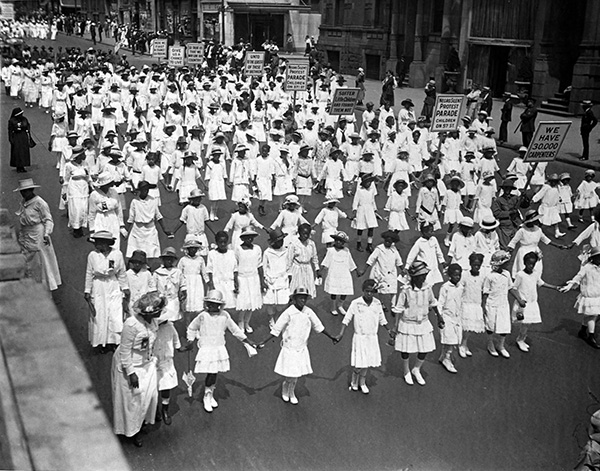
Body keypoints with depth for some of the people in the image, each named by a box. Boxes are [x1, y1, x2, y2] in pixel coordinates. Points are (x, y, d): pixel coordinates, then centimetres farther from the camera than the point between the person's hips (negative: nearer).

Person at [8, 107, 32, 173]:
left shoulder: (24, 119, 2)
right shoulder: (11, 121, -7)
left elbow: (28, 129, 8)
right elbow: (10, 131, -4)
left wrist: (29, 138, 6)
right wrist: (11, 140, -9)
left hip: (24, 138, 3)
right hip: (16, 138, -3)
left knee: (25, 152, 4)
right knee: (17, 153, 0)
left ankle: (22, 167, 14)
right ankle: (18, 168, 6)